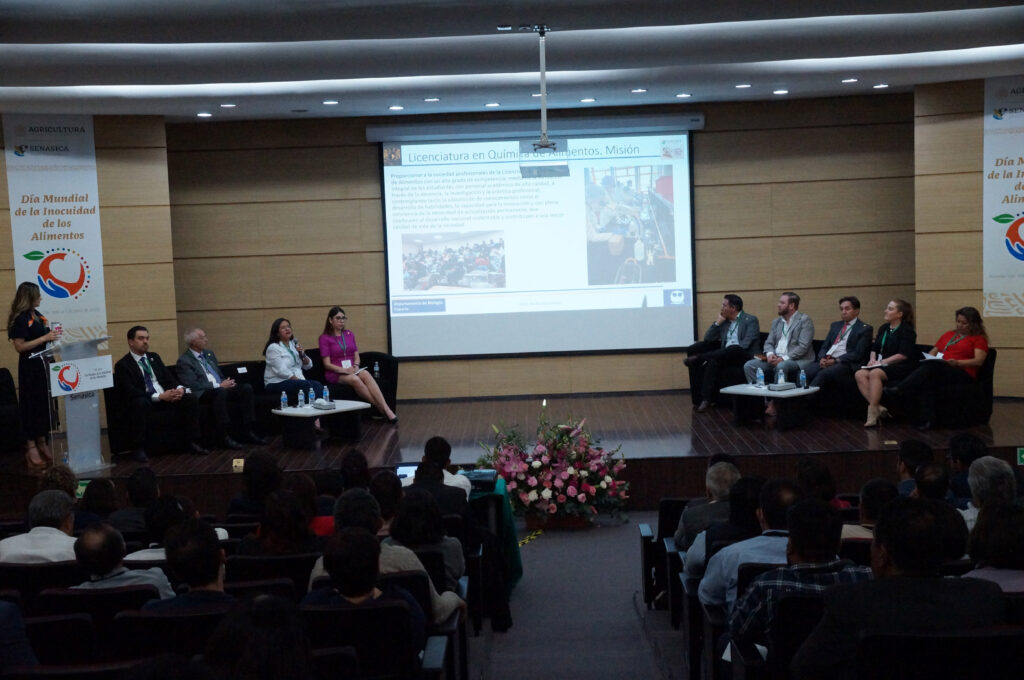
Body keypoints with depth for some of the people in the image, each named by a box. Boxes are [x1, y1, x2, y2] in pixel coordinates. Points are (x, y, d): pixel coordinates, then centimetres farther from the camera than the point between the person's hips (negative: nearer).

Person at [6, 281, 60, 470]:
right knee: (32, 405, -1)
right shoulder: (20, 319, -14)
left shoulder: (36, 315, 10)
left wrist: (51, 335, 6)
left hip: (43, 364, 8)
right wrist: (45, 338, -20)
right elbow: (20, 346, -19)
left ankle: (42, 442, 24)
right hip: (30, 367, -8)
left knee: (45, 404, 13)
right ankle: (31, 446, 7)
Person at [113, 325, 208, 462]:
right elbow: (130, 392, -14)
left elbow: (169, 379, 17)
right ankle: (138, 449, -30)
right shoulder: (122, 365, -2)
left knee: (190, 398, -17)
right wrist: (159, 397, -24)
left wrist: (179, 389, -9)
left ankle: (193, 442, -14)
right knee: (140, 403, -40)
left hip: (165, 397, 6)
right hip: (145, 401, -6)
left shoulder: (154, 357, 20)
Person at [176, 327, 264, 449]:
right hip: (202, 394, -8)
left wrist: (227, 382, 2)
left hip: (221, 388, 8)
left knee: (247, 388, -16)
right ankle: (225, 437, -34)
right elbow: (193, 385, -14)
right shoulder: (184, 361, -4)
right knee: (221, 392, -38)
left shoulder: (209, 354, 21)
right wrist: (219, 386, -17)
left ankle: (247, 432, -15)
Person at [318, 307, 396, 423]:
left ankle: (386, 408, -45)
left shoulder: (350, 334, 17)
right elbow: (327, 364, -4)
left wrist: (356, 366, -8)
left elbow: (356, 355, 15)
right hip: (335, 373, -4)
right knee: (354, 379, -36)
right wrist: (344, 370, -18)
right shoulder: (325, 338, 2)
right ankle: (381, 409, -36)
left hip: (352, 370, 4)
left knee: (365, 374, -32)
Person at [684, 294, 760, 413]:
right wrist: (718, 322, 6)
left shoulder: (751, 320, 3)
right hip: (725, 355, 7)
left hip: (743, 355, -6)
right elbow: (707, 339, 16)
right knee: (713, 361, -24)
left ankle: (699, 358, -33)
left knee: (733, 348, -37)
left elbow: (746, 344, -12)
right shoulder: (724, 322, 22)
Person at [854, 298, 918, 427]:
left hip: (902, 367, -7)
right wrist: (873, 359, 0)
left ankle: (873, 411, -34)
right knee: (859, 374, -21)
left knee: (875, 373, -35)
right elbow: (875, 348, 22)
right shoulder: (883, 328, 20)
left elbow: (903, 355, -13)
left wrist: (882, 362, -14)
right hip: (882, 365, 7)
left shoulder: (907, 330, -4)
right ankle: (878, 407, -29)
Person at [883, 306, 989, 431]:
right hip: (937, 370, 5)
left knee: (930, 367, -35)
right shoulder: (948, 334, 31)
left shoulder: (979, 339, 13)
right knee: (926, 381, -34)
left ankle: (898, 390, -45)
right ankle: (926, 420, -45)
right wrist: (927, 358, 5)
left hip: (962, 374, -5)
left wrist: (957, 363, -18)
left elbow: (978, 361, -2)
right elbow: (933, 351, 29)